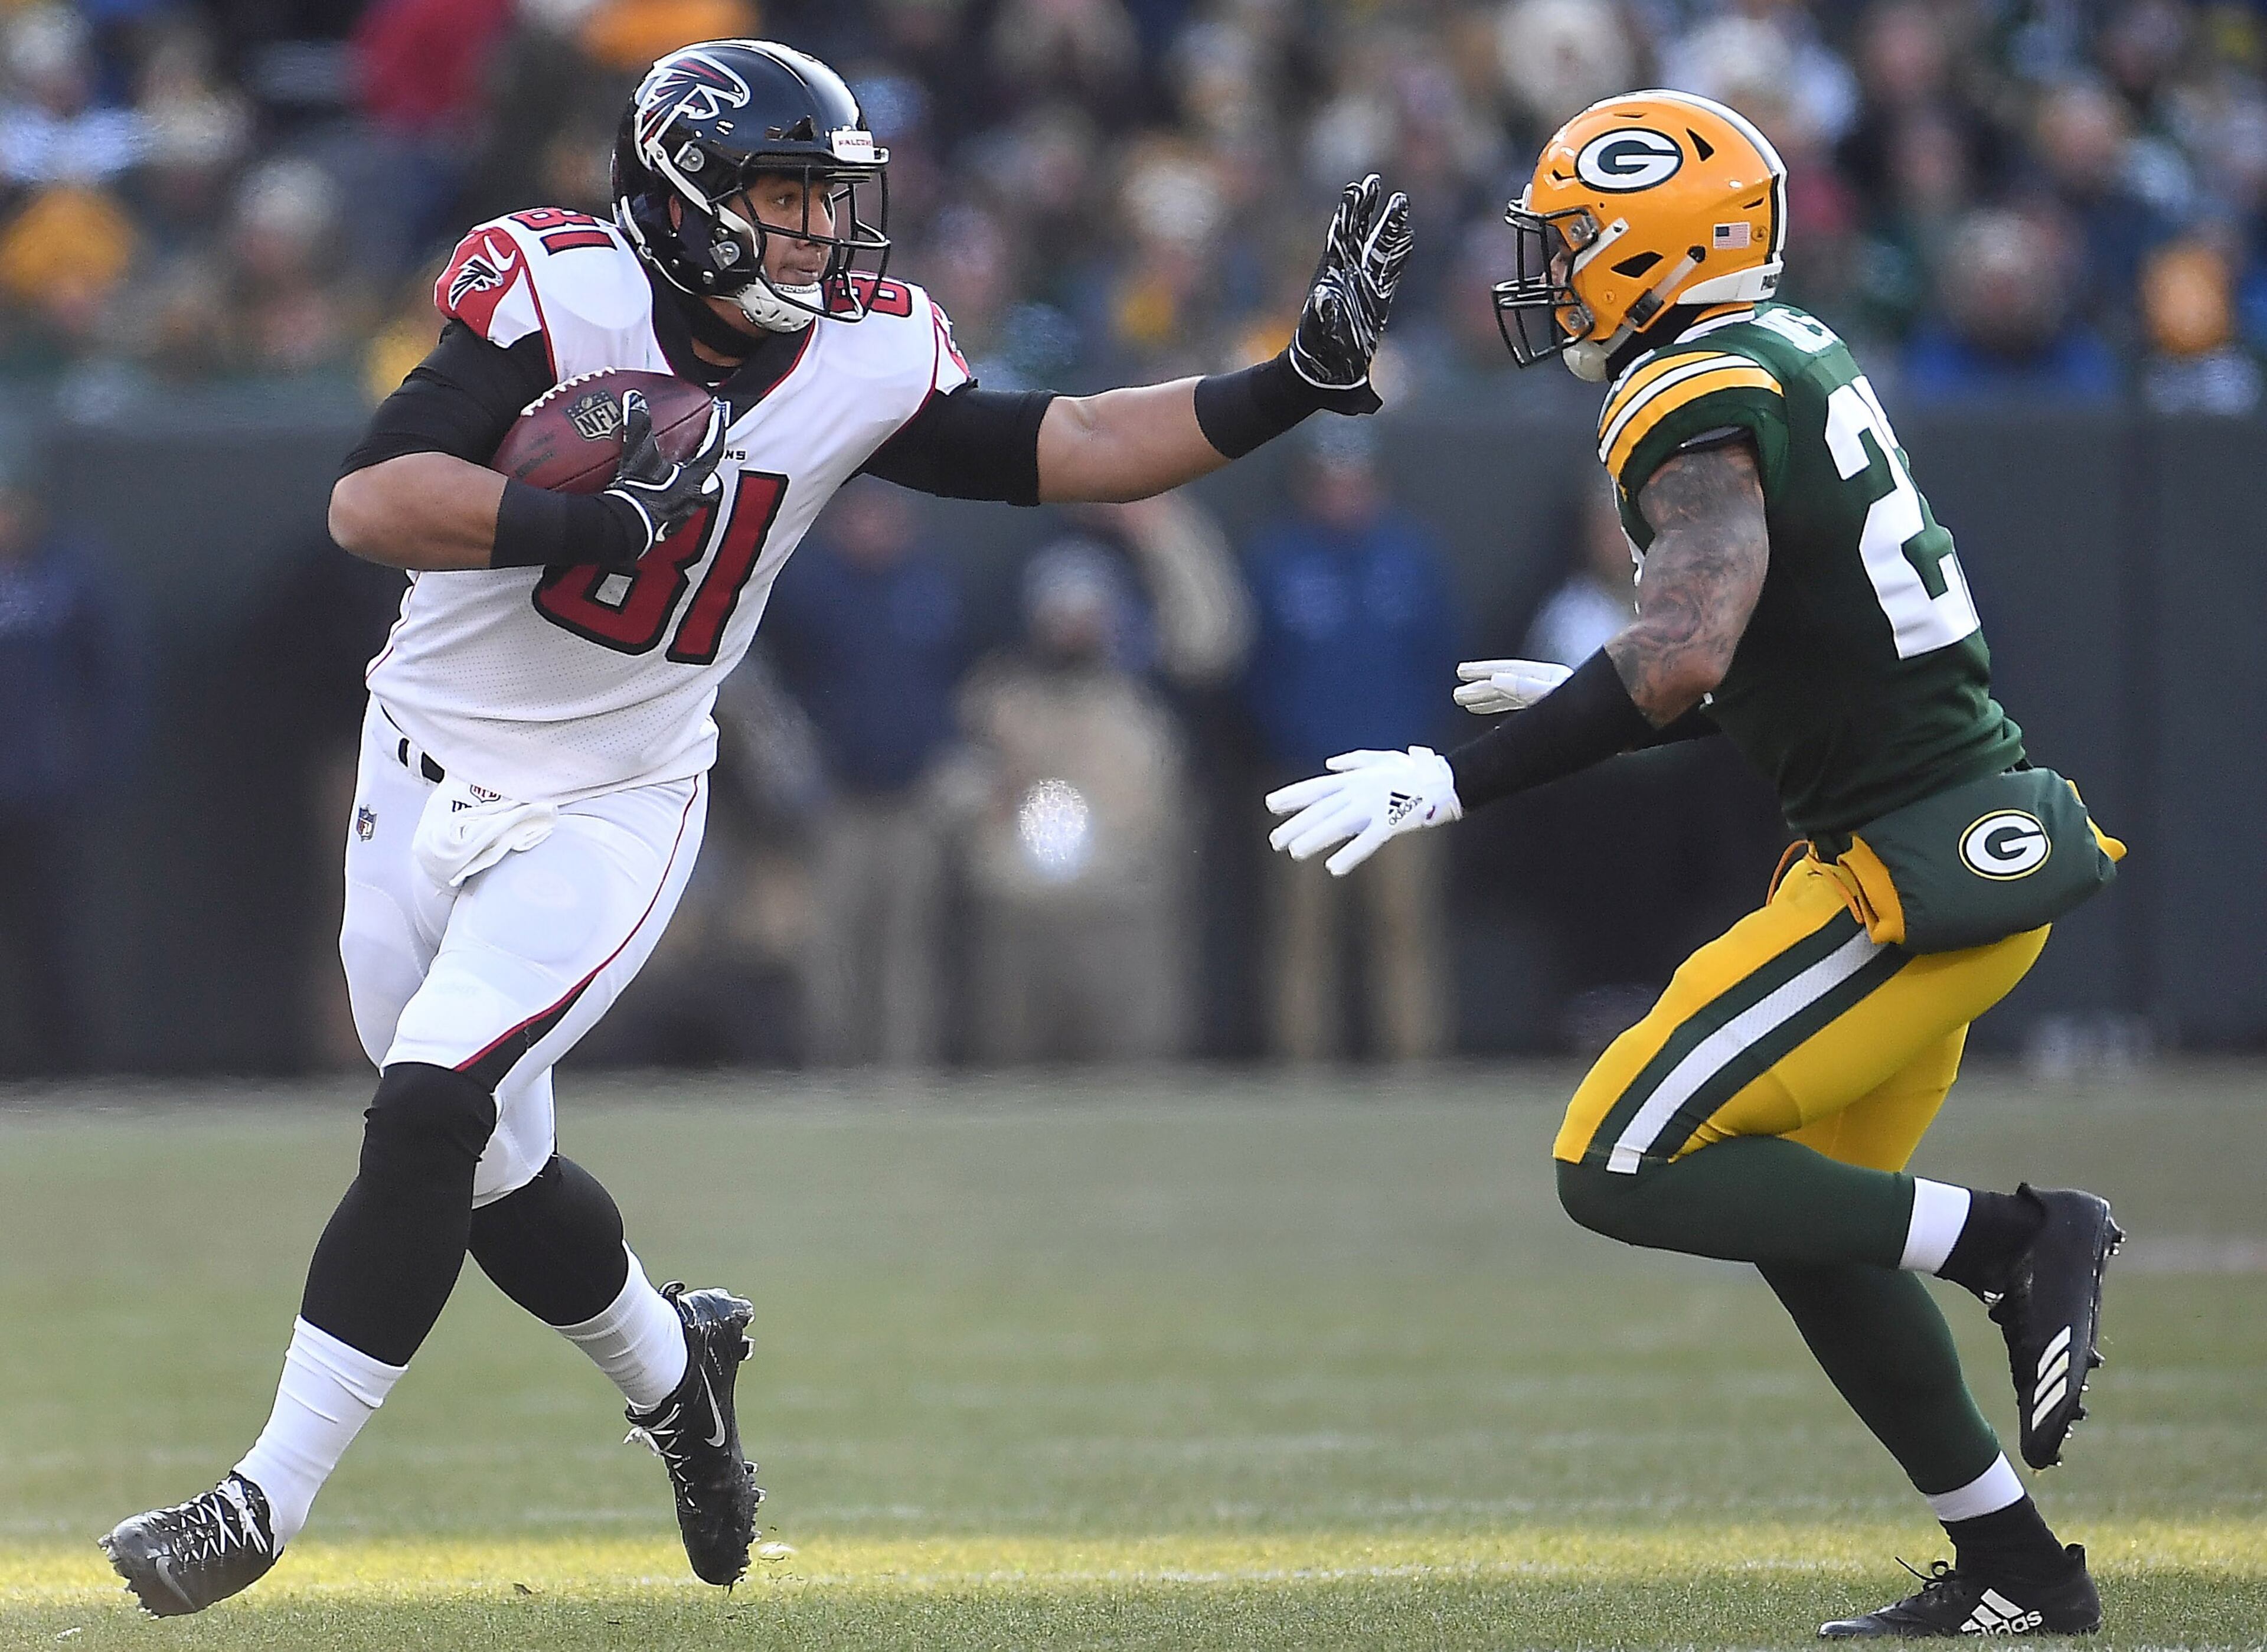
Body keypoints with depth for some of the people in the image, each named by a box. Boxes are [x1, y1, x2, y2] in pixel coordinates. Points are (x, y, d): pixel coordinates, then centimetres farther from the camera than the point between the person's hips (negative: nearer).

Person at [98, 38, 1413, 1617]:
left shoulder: (865, 359, -6)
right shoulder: (556, 292, -18)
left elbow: (1060, 447, 3)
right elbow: (370, 503, -25)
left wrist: (1299, 383, -4)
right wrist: (587, 522, -36)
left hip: (612, 809, 0)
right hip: (430, 774, 0)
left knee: (430, 1113, -17)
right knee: (492, 1172, 10)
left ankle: (268, 1501, -10)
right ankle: (671, 1362, 41)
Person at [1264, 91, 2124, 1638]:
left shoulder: (1700, 404, -15)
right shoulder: (1790, 356, 14)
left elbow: (1684, 657, -30)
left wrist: (1453, 782, -25)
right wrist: (1594, 714, 20)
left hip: (1925, 869, -10)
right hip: (1973, 827, 10)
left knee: (1623, 1171, -9)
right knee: (1808, 1217, 17)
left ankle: (2017, 1240, -7)